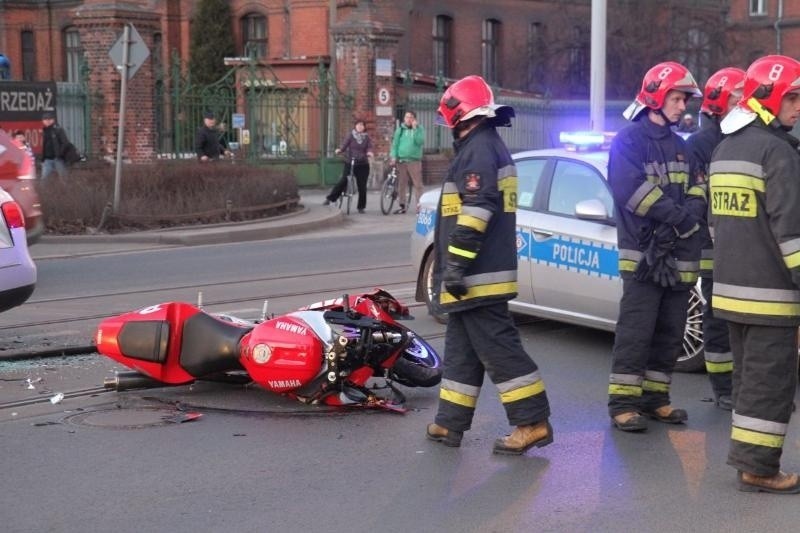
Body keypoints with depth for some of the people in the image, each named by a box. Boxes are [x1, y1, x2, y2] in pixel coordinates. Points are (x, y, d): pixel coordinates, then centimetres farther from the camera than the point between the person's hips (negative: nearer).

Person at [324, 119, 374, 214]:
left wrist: (369, 152, -28)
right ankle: (330, 198, -2)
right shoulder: (350, 135, 2)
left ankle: (361, 207, 14)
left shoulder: (367, 137, 6)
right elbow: (344, 145, -8)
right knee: (343, 181, -12)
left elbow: (369, 147, -5)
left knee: (362, 186, 3)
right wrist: (339, 150, -30)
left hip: (363, 164, 1)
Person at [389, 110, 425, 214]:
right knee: (402, 184, 7)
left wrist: (415, 128, -14)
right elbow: (395, 143, 6)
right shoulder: (400, 129, 8)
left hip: (414, 160, -2)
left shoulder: (419, 129, 4)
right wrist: (393, 157, -5)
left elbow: (420, 141, -11)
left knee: (417, 184, -5)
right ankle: (402, 206, 14)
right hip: (401, 160, 2)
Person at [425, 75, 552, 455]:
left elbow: (475, 212, -23)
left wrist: (456, 264, -22)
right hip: (478, 277, 11)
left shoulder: (479, 149, -14)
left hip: (477, 278, -11)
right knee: (462, 350, 14)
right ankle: (450, 423, 20)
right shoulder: (488, 146, 20)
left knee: (497, 348, -9)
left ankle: (533, 422, -7)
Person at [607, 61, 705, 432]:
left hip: (680, 255, 7)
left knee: (670, 333, 9)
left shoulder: (679, 145, 18)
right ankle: (623, 402, -4)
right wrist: (679, 217, -17)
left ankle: (655, 397, 18)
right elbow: (631, 190, -18)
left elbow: (697, 191, 11)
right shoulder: (629, 140, -5)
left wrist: (691, 216, -12)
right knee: (636, 331, -8)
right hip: (643, 253, -7)